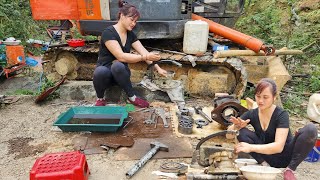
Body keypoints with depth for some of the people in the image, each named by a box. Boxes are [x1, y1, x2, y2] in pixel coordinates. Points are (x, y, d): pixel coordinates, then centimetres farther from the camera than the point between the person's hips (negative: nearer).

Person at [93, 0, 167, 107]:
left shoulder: (130, 35, 3)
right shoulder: (108, 32, -19)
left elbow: (144, 52, -3)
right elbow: (121, 56, -28)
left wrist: (158, 68, -15)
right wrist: (145, 57, -31)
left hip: (120, 73, 4)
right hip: (105, 74, -3)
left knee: (118, 66, -34)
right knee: (100, 71, -40)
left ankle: (131, 97, -15)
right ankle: (100, 99, -10)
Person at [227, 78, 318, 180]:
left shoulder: (281, 114, -19)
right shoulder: (251, 114, -8)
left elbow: (278, 146, -31)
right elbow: (229, 136, -10)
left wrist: (251, 148, -44)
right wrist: (236, 126, -33)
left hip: (285, 156, -2)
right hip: (267, 156, 2)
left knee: (311, 129, -27)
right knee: (241, 132, -20)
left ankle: (290, 169, -16)